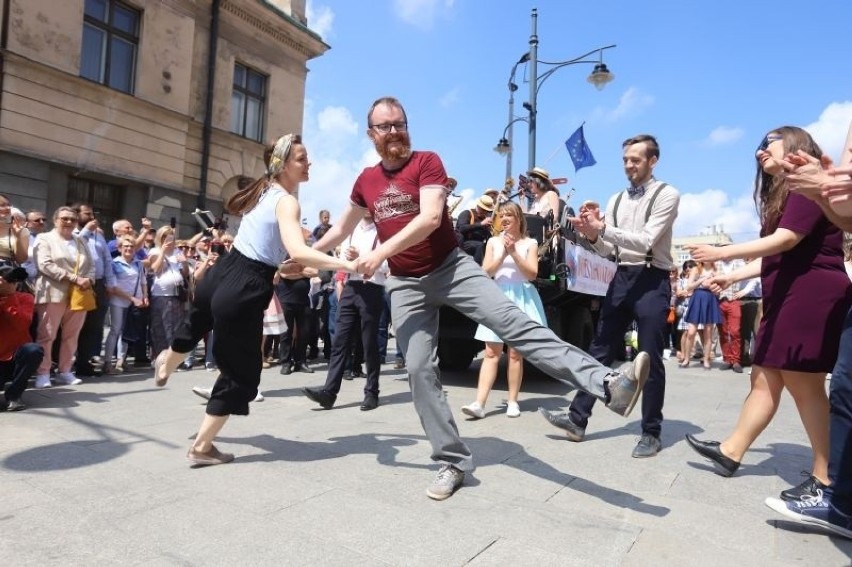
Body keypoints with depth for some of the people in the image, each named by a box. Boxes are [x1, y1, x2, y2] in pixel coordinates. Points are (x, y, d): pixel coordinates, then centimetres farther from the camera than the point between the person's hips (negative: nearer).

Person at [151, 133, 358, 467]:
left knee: (197, 324, 41)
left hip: (220, 274, 9)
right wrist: (347, 265, -37)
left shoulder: (262, 191, 11)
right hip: (243, 290, -9)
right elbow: (297, 252, -33)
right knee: (241, 372, 7)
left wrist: (280, 267, 20)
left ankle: (167, 362, 75)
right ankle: (201, 448, 21)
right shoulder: (287, 202, -16)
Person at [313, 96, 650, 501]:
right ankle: (453, 462, 8)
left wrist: (380, 252, -23)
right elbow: (341, 230, 24)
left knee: (513, 323, -20)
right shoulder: (365, 181, 10)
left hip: (451, 267, -4)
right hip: (406, 285, 4)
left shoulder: (427, 162, -5)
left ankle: (608, 384, -27)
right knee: (419, 369, -2)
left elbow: (430, 217, -20)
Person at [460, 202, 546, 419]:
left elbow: (532, 273, -7)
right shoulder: (493, 242, 9)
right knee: (491, 353, -3)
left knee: (515, 353, 2)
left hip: (522, 298, -1)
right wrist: (502, 254, -12)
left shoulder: (529, 243, 4)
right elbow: (486, 272, 0)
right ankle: (479, 403, -7)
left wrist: (514, 253, -15)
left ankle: (512, 401, 12)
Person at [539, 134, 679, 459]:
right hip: (621, 278, 6)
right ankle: (577, 419, 14)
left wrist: (602, 229, -24)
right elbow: (608, 250, 11)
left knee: (651, 359, 1)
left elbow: (646, 242, -18)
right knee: (601, 350, 7)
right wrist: (592, 235, -10)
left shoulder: (666, 195, -4)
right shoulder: (616, 200, 14)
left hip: (652, 281, -6)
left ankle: (651, 433, 15)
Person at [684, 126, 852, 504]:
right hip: (787, 299, 10)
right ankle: (731, 452, 14)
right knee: (764, 379, 9)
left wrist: (721, 254, -18)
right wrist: (731, 278, 16)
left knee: (804, 385, -6)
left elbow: (786, 240, -20)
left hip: (812, 297, -10)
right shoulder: (782, 194, 23)